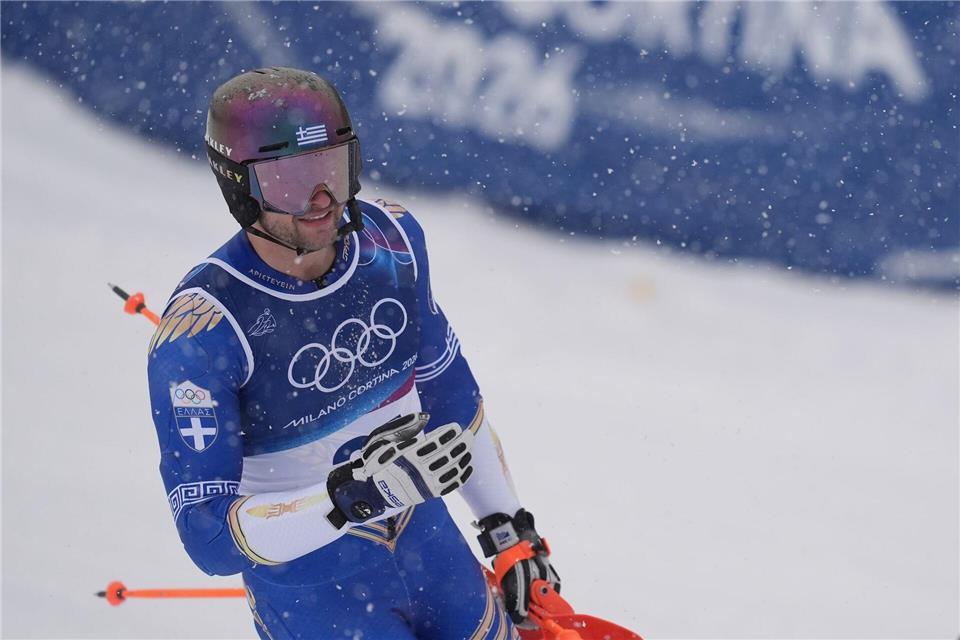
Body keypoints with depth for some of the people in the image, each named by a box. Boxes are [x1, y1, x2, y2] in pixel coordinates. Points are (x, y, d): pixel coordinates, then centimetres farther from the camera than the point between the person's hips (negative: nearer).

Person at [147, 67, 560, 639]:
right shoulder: (203, 330, -28)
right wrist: (358, 494, -41)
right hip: (313, 591, -6)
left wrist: (509, 528, 12)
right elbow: (210, 538, -29)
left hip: (429, 546, 6)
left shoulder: (390, 238, -10)